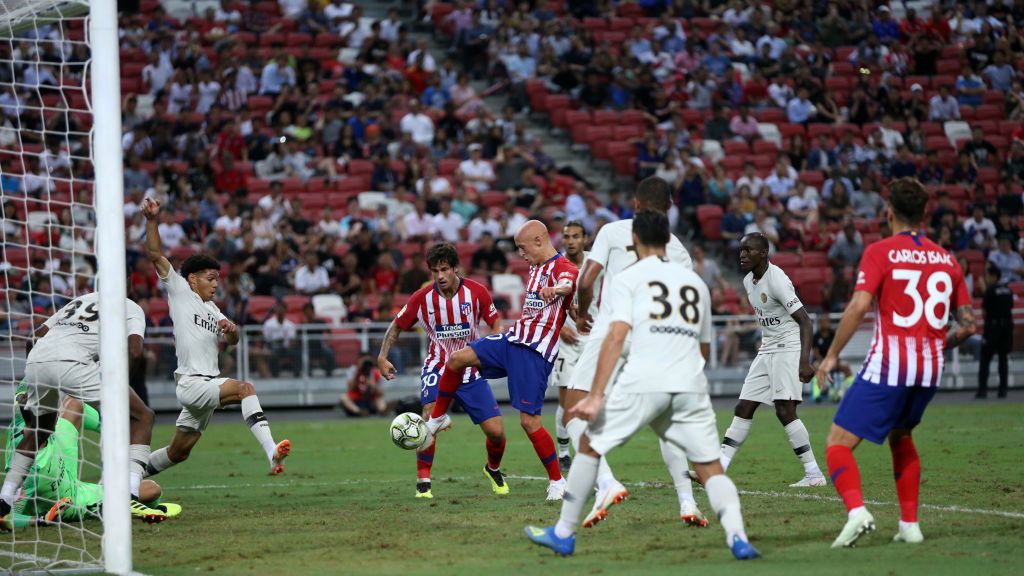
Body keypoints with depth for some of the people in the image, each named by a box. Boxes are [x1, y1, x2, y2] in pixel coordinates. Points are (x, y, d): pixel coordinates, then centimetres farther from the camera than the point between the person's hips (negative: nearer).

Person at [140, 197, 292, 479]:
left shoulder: (211, 309, 24)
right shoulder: (180, 292, 3)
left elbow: (232, 340, 19)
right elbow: (155, 255, -5)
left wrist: (231, 329, -5)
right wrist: (151, 221, -17)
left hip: (209, 385, 9)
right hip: (191, 382, -9)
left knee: (179, 452, 12)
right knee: (245, 388, -30)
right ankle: (271, 450, -44)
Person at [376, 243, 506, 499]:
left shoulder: (476, 292, -10)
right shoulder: (422, 298, -10)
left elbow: (495, 323, 2)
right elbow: (397, 326, 6)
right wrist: (383, 356, -5)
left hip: (472, 371, 1)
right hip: (437, 368, -1)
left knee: (496, 431, -4)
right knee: (431, 417, -28)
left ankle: (493, 469, 30)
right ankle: (423, 481, -16)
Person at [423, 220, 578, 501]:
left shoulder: (563, 268, -13)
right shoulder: (536, 267, 17)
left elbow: (567, 284, -40)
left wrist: (557, 289, -62)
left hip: (536, 352, -8)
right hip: (514, 339, 8)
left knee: (529, 421, -10)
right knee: (457, 358, -5)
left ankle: (557, 481, 4)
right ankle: (437, 419, 14)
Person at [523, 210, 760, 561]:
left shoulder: (628, 279, 7)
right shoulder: (696, 282, 21)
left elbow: (617, 335, -7)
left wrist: (596, 396, -12)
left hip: (643, 383, -3)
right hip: (691, 385, 3)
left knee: (589, 446, 15)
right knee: (710, 468, 5)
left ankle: (564, 534, 18)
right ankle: (737, 536, -19)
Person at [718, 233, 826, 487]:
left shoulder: (777, 280, -18)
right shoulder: (749, 281, 8)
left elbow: (804, 321, -22)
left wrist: (804, 361, -31)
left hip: (788, 349, -9)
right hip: (767, 350, 9)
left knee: (785, 411, -15)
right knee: (744, 408, 5)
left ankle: (814, 473, -10)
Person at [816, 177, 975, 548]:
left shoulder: (880, 252, -3)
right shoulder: (946, 259, 12)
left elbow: (859, 306, -16)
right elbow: (967, 324, 13)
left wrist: (831, 356, -9)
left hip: (887, 366, -6)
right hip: (930, 369, 6)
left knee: (838, 443, -2)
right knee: (901, 437, 29)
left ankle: (856, 510, -26)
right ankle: (909, 523, 22)